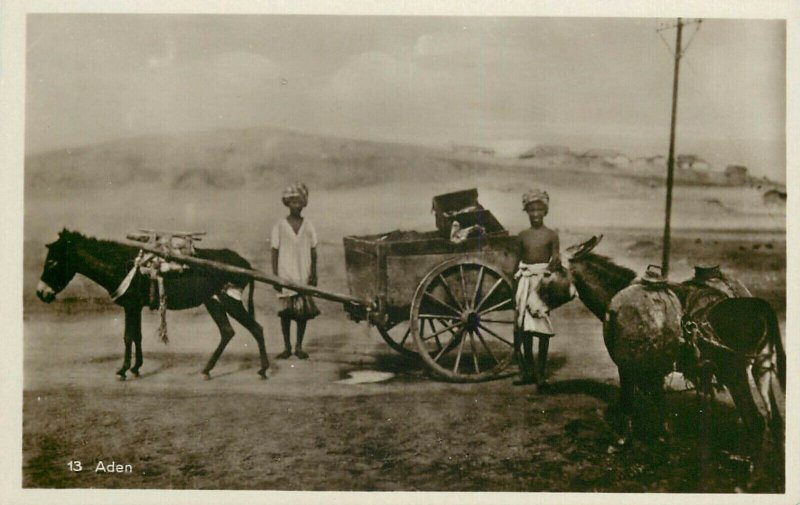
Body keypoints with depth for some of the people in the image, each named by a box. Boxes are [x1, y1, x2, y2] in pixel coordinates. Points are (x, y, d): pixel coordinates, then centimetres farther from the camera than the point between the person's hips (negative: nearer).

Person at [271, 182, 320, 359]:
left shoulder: (308, 226, 6)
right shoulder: (280, 226, 0)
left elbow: (313, 251, 8)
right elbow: (275, 252, 1)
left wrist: (313, 273, 2)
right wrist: (275, 276, -5)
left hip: (304, 276, 2)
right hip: (286, 275, -2)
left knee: (304, 310, 2)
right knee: (286, 311, 2)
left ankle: (299, 346, 12)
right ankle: (287, 347, 12)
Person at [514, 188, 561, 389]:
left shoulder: (551, 235, -1)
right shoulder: (523, 235, 8)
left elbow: (555, 259, -2)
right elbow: (519, 261, 13)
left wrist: (555, 263, -23)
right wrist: (516, 281, 10)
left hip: (543, 280, -3)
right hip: (524, 282, 4)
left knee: (542, 328, -1)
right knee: (525, 328, 7)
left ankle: (540, 372, 5)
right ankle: (528, 370, 17)